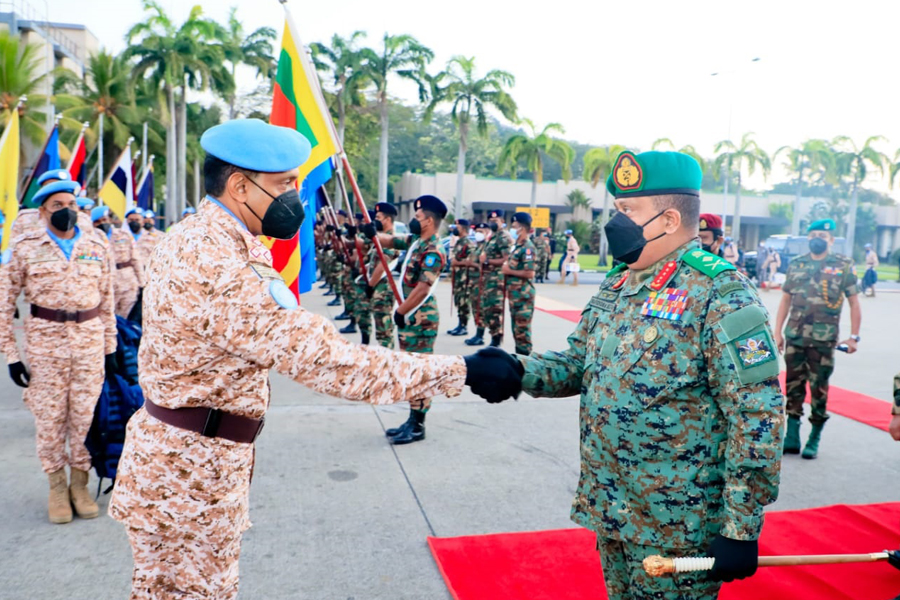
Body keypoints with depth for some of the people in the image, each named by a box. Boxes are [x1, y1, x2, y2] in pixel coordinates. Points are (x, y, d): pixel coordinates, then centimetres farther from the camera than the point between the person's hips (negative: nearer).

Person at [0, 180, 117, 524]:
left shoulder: (96, 248, 6)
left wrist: (110, 346, 8)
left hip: (90, 338, 2)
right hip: (45, 340, -1)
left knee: (86, 415, 6)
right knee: (49, 417, 6)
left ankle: (79, 483, 24)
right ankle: (57, 487, 24)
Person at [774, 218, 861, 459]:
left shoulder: (844, 266, 1)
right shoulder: (796, 265, 9)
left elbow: (854, 303, 2)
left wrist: (854, 336, -3)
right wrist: (777, 331, 8)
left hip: (823, 339, -3)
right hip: (794, 337, 3)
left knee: (819, 388, 3)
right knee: (793, 386, 7)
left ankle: (814, 439, 16)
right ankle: (792, 437, 16)